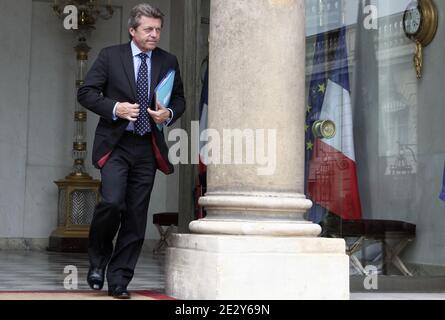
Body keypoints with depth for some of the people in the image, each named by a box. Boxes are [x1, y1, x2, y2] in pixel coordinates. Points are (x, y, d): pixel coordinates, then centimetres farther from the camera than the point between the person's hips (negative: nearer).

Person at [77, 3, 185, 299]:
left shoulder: (168, 62, 10)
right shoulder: (110, 56, 2)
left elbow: (180, 99, 17)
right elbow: (86, 93, 1)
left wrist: (169, 114, -5)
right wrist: (115, 108, -15)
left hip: (147, 147, 3)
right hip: (115, 144, -3)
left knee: (136, 216, 2)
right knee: (112, 202, -20)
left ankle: (119, 281, 13)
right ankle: (98, 260, 9)